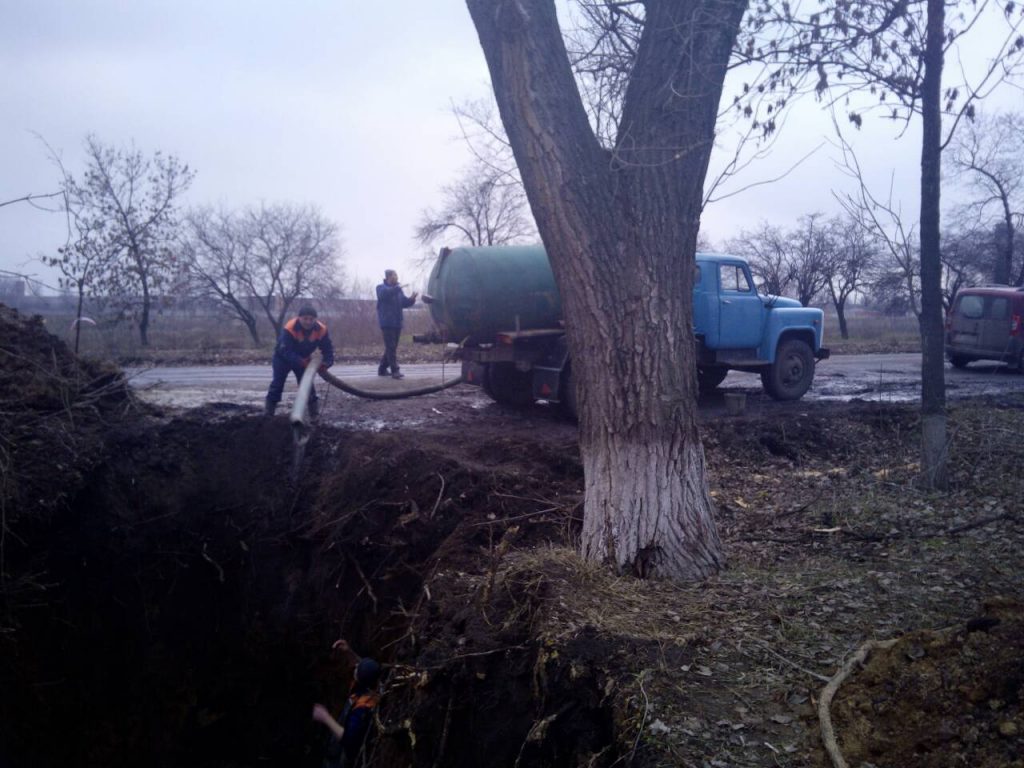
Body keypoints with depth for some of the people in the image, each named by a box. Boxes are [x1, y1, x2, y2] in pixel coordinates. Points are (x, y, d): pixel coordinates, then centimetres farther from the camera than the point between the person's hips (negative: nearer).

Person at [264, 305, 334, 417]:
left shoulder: (321, 330, -26)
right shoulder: (289, 329, -37)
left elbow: (328, 349, -17)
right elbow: (286, 351, -38)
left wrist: (326, 363, -36)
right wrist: (301, 362, -49)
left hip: (303, 359, 3)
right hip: (283, 357, -3)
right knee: (278, 383, -2)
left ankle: (314, 412, 9)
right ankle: (269, 411, 5)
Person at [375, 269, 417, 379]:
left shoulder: (398, 290, 17)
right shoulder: (381, 288, -3)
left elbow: (404, 302, 10)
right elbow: (384, 293, -26)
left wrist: (411, 299, -11)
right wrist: (398, 288, -37)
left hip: (397, 323, 7)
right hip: (387, 323, -7)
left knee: (391, 347, 11)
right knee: (391, 347, -11)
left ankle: (382, 369, 20)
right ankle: (395, 371, -13)